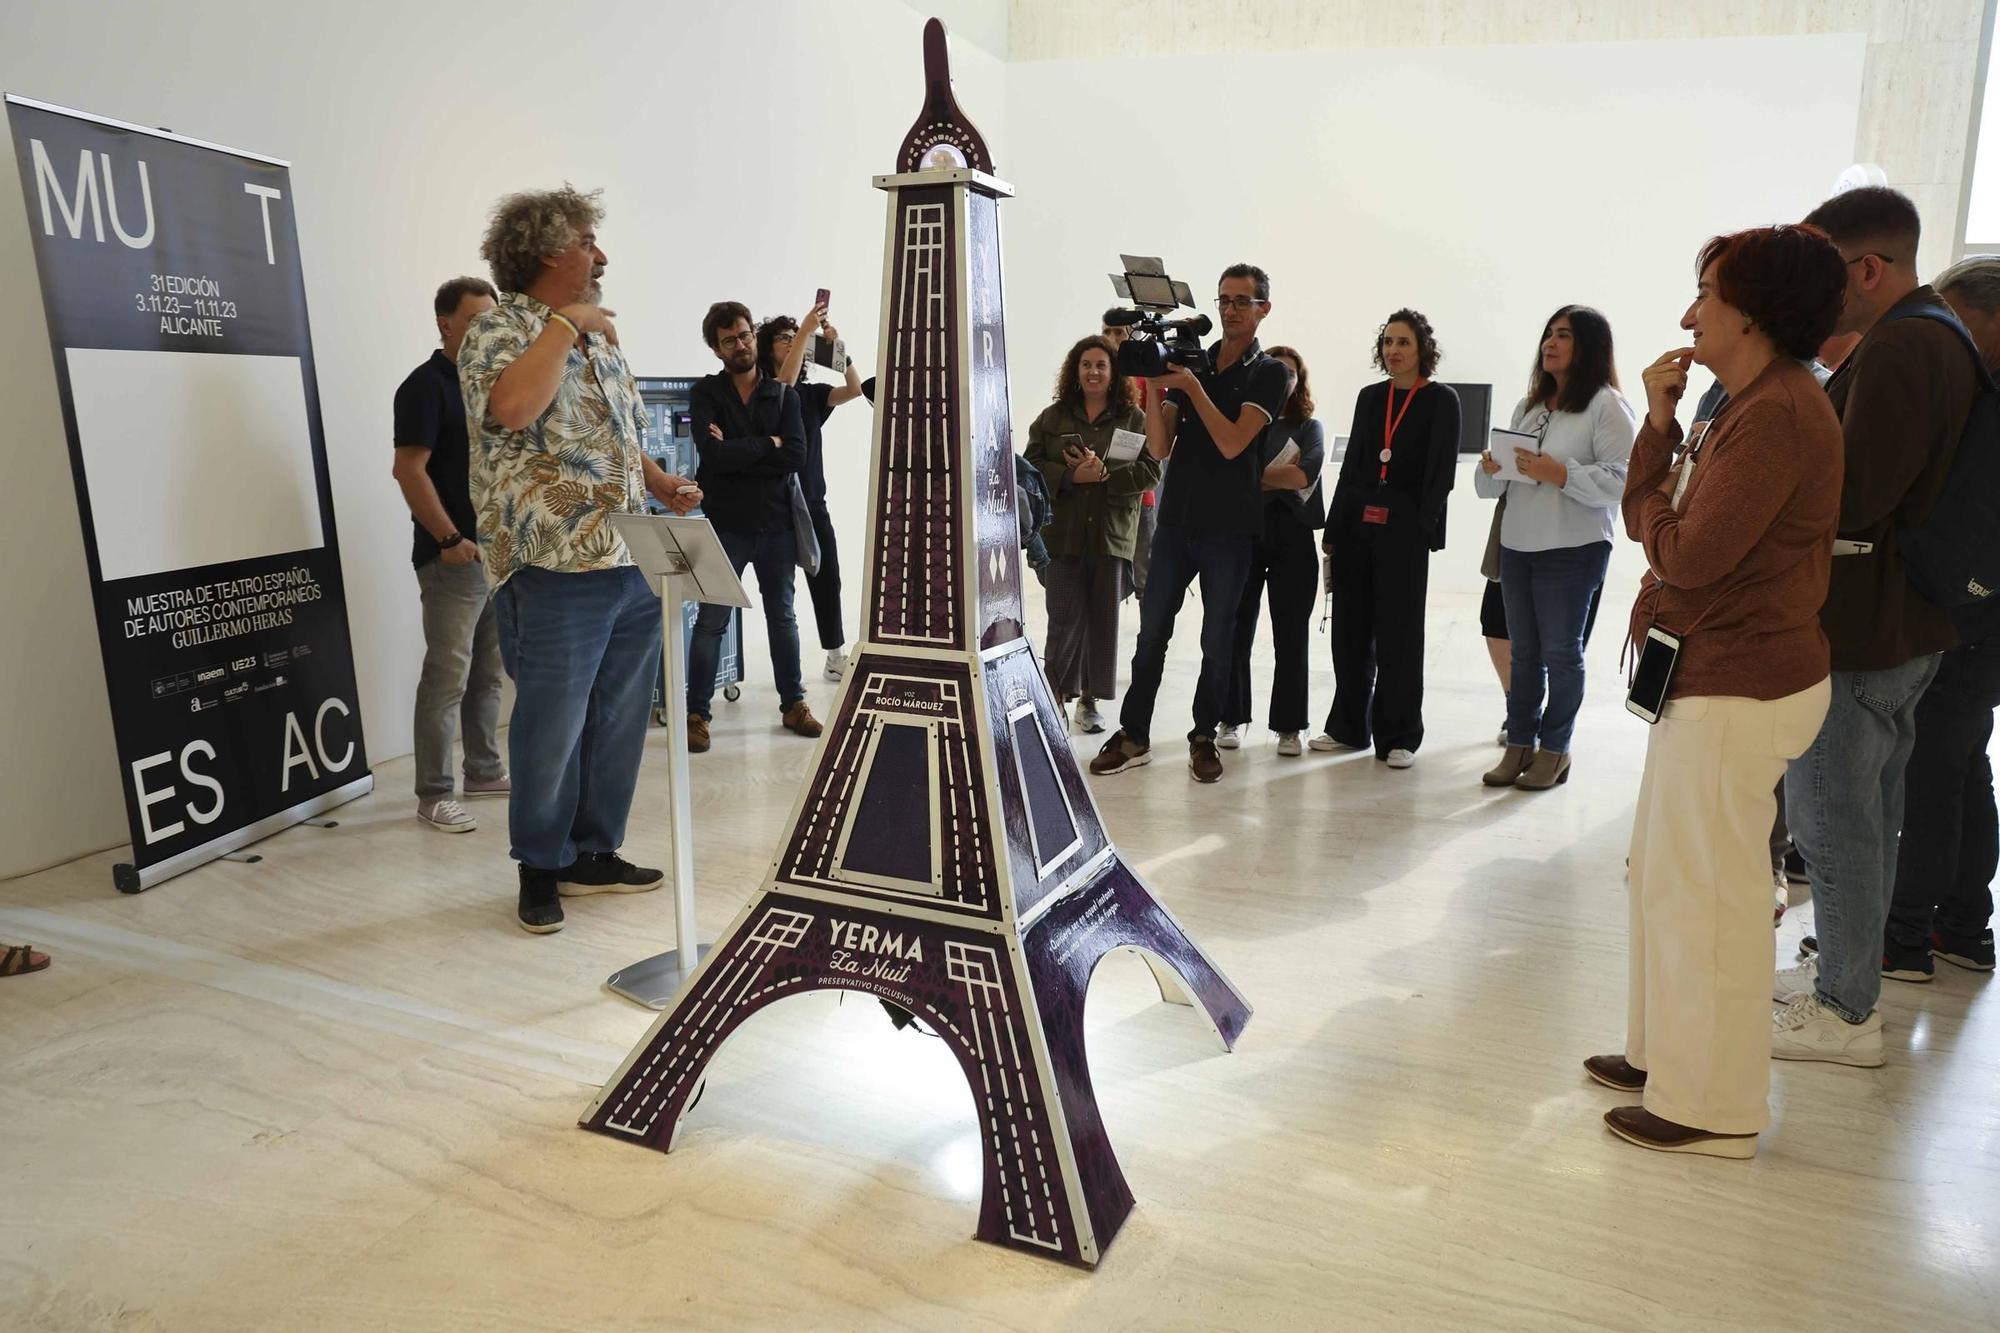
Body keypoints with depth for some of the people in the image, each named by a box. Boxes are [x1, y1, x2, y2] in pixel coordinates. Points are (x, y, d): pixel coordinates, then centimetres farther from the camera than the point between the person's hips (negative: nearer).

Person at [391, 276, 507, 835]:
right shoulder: (426, 384, -7)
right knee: (447, 678, -5)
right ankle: (434, 794, 1)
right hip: (455, 557, -8)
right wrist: (450, 539, -18)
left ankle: (484, 771, 25)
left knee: (488, 673, 14)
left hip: (501, 551, 8)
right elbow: (409, 470, -14)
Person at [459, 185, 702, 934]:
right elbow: (512, 407, -27)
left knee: (619, 723, 13)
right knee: (551, 729, 1)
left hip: (633, 565, 8)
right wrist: (566, 324, -15)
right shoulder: (500, 330, -5)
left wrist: (660, 483, 9)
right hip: (556, 570, -8)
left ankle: (595, 853, 26)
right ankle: (541, 870, 17)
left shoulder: (598, 337, 19)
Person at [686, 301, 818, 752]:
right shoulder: (705, 393, -1)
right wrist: (768, 444, -10)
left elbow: (796, 457, -9)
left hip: (776, 523, 3)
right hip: (725, 524, -2)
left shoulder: (783, 394, 5)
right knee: (711, 621, -1)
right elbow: (714, 455, -17)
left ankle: (793, 704, 22)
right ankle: (697, 713, 6)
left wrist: (737, 451, -13)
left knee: (782, 616, 12)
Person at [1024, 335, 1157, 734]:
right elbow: (1031, 465, 2)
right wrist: (1070, 477, -14)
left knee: (1103, 620, 4)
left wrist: (1105, 474, -14)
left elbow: (1150, 471, 0)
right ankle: (1055, 692, 14)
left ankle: (1089, 699, 16)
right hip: (1062, 533, -1)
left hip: (1112, 534, 1)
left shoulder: (1134, 418, 7)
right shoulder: (1053, 417, 8)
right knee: (1065, 620, -3)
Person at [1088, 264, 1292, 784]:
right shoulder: (1188, 362, 10)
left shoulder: (1269, 374, 0)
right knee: (1151, 633, 5)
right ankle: (1133, 735, 14)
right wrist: (1152, 389, -11)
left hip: (1228, 529, -3)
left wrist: (1192, 387, -16)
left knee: (1217, 641, 4)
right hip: (1176, 521, 3)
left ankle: (1204, 738, 16)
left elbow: (1232, 443, -14)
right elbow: (1159, 448, 2)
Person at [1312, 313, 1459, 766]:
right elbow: (1350, 467, 13)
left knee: (1398, 634, 1)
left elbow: (1441, 473, -5)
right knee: (1350, 628, 8)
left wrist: (1422, 529, -14)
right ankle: (1348, 726, 20)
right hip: (1357, 525, 5)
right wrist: (1333, 530, 9)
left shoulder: (1441, 400, -1)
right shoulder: (1369, 397, 13)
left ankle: (1399, 737, 11)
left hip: (1404, 531, -5)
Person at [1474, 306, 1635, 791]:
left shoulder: (1607, 405, -6)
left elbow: (1622, 480, -16)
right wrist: (1492, 468, -5)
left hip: (1573, 550, -6)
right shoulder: (1527, 406, 16)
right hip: (1516, 546, 7)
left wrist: (1559, 473, -23)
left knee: (1561, 652, 2)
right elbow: (1492, 485, 17)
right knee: (1523, 651, 11)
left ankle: (1554, 749, 13)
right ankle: (1519, 744, 19)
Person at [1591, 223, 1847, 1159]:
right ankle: (1665, 1049, 35)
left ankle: (1714, 1109, 12)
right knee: (1665, 869, 20)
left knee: (1703, 890, -2)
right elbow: (1652, 513, 10)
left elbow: (1688, 553, -23)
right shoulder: (1751, 406, 16)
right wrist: (1660, 427, 0)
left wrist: (1650, 507, -4)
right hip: (1711, 672, 11)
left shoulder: (1778, 413, -18)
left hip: (1740, 689, -11)